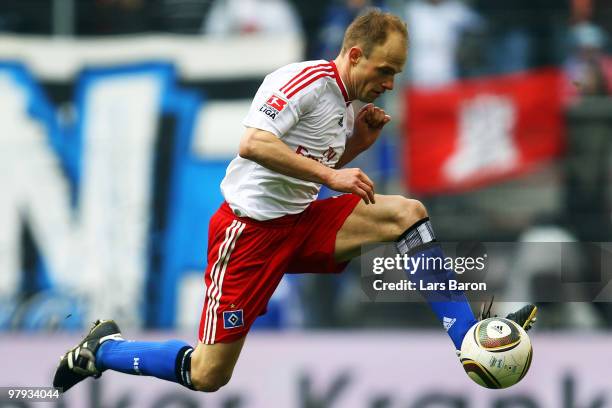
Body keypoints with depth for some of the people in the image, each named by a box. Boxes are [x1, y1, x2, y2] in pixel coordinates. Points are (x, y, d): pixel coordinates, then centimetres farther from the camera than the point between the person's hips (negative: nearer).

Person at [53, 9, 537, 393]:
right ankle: (105, 348, 16)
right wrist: (330, 173, -30)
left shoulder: (345, 103, 10)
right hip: (251, 229, -8)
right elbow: (253, 144, -29)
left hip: (302, 222, 8)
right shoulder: (306, 80, -17)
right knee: (208, 376, -7)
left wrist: (357, 143, 4)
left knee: (407, 212, -10)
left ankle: (469, 337, -11)